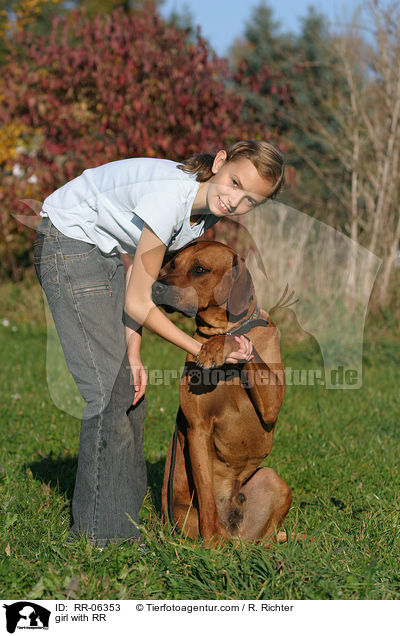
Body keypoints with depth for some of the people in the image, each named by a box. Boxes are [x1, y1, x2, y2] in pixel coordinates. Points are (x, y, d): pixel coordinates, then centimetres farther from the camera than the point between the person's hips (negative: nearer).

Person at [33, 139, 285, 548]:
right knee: (109, 392, -11)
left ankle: (121, 519, 18)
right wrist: (202, 352, -18)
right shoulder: (170, 197, -31)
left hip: (104, 253, 9)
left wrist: (133, 355, -8)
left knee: (129, 391, 8)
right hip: (67, 245, -9)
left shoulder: (207, 209, -5)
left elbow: (137, 281, -1)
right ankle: (100, 533, -2)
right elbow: (138, 303, -23)